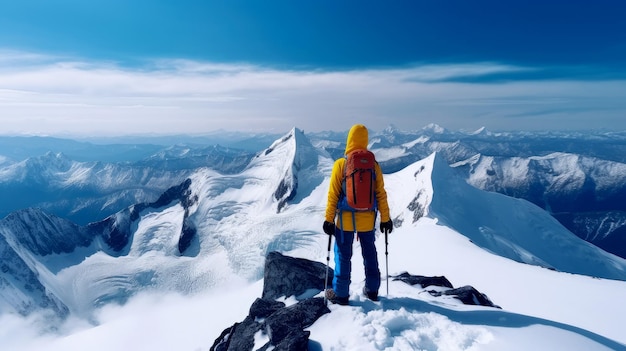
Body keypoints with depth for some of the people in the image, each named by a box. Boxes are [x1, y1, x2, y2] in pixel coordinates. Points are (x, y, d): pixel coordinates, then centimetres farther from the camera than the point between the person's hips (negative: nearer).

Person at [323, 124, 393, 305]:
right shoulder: (373, 165, -5)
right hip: (367, 219, 3)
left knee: (343, 255, 9)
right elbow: (381, 194, -1)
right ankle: (372, 290, 29)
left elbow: (333, 195, -10)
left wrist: (329, 219, -2)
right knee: (369, 253, 18)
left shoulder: (340, 164, -12)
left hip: (345, 219, -2)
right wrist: (385, 218, 8)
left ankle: (341, 293, 17)